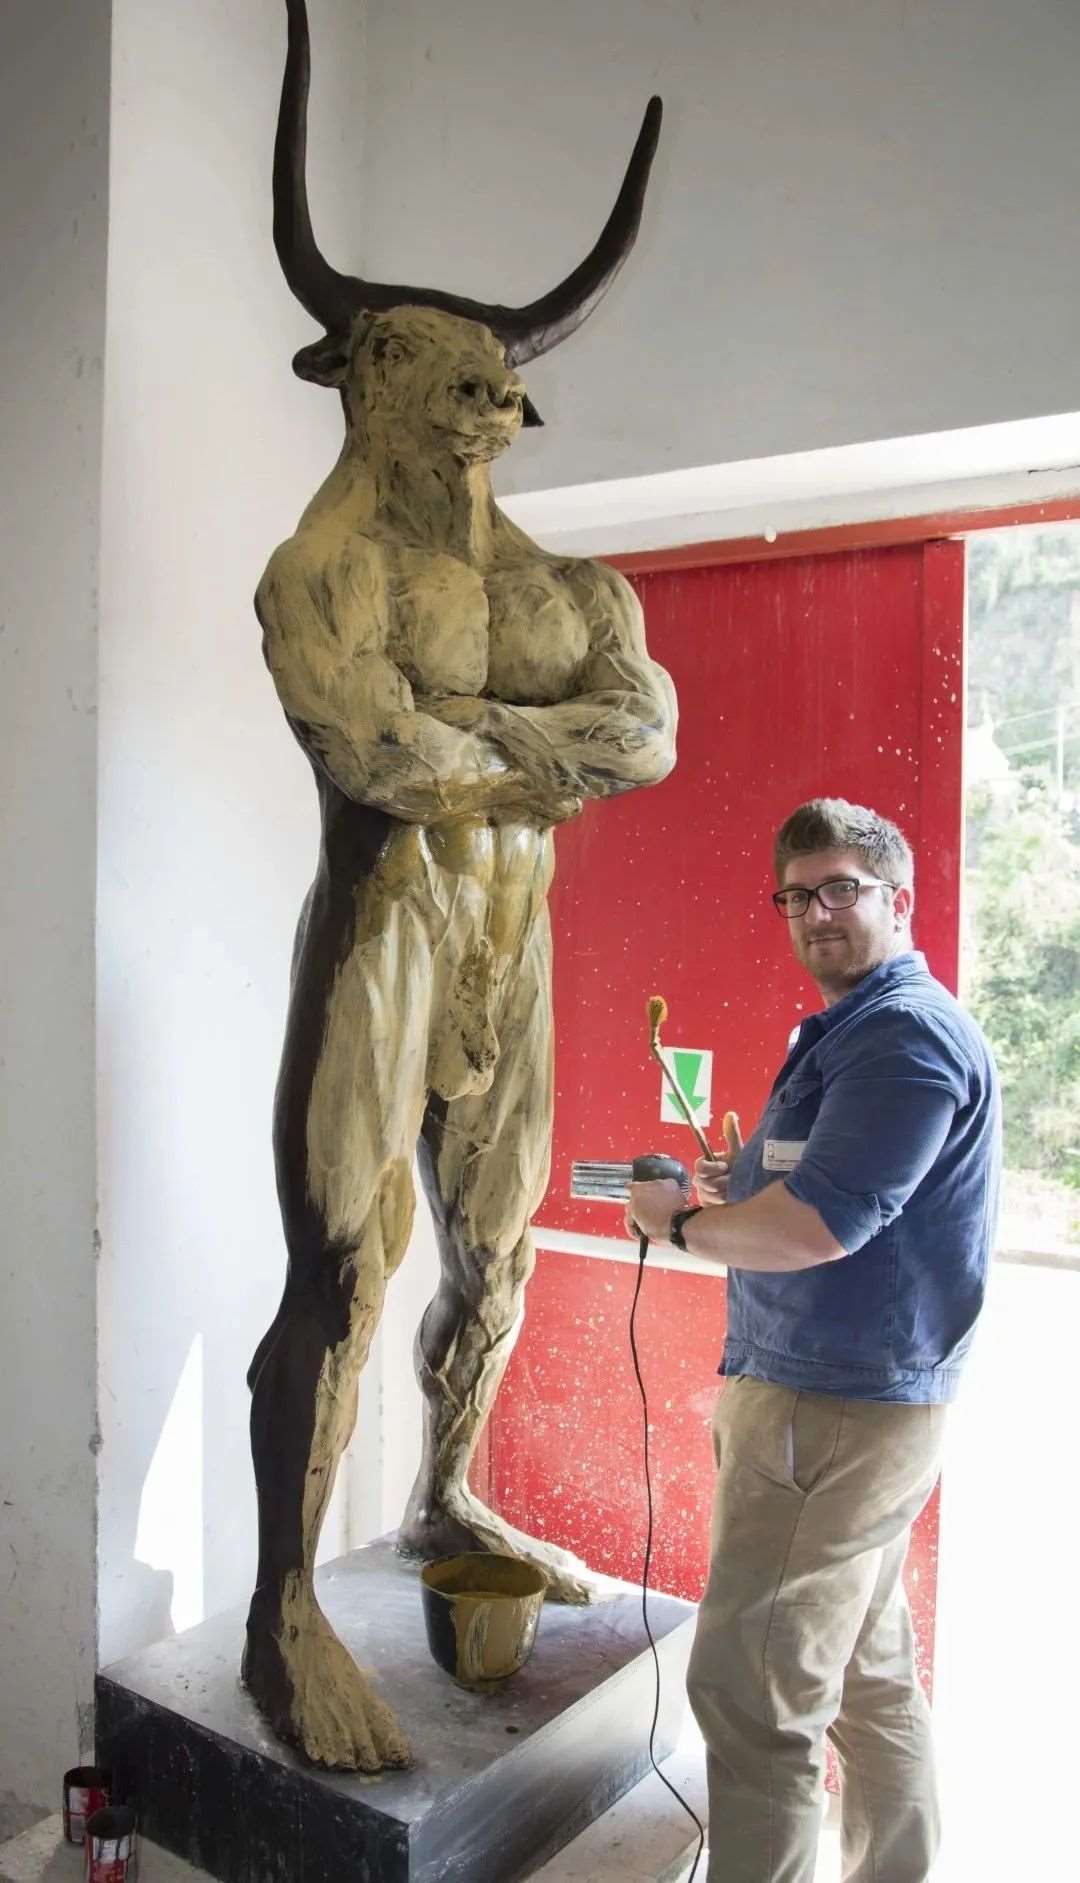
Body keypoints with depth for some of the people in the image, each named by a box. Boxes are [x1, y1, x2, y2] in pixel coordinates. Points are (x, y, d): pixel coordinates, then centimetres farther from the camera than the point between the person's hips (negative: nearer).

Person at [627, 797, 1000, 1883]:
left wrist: (681, 1224, -12)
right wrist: (733, 1190, 6)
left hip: (836, 1413, -10)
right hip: (858, 1397, 10)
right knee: (869, 1672, 21)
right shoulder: (851, 1029, 16)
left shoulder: (907, 1033, -18)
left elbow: (816, 1225, -26)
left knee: (748, 1688, -3)